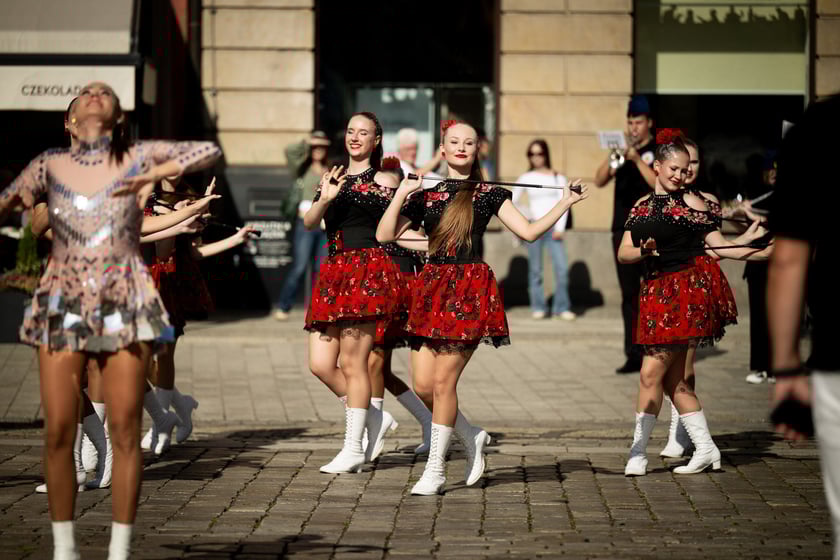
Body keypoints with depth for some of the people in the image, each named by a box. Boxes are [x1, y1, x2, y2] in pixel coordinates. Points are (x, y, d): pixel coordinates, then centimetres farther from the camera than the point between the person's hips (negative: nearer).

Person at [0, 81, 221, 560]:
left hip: (124, 307, -1)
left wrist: (155, 175, -14)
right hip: (63, 306, 1)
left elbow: (210, 151, -1)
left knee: (125, 430, -2)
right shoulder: (50, 165, 10)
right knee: (59, 431, -2)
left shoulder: (138, 158, 6)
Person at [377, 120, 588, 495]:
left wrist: (566, 202, -4)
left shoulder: (489, 195, 7)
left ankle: (435, 470, 2)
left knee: (443, 381, -8)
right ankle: (471, 436, 25)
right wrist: (401, 195, -2)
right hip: (432, 287, 4)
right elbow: (385, 236, 6)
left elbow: (529, 231, 1)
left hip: (469, 288, -4)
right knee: (423, 385, -1)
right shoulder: (426, 196, 13)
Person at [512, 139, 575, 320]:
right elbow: (512, 203, 12)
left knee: (562, 268, -11)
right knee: (535, 270, -2)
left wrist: (560, 228, -6)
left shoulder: (558, 178, 9)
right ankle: (538, 307, 4)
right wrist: (527, 216, 1)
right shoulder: (526, 179, 9)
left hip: (553, 228, 0)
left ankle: (561, 308, -6)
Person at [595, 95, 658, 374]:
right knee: (629, 295, 3)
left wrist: (637, 159, -20)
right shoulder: (623, 149, 14)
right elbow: (599, 181, 6)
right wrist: (611, 158, -11)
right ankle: (633, 354, 5)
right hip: (623, 230, 4)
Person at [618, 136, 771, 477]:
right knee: (673, 379, 8)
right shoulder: (642, 205, 15)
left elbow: (718, 246, -2)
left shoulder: (690, 203, 0)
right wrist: (643, 251, -13)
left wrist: (763, 253, -13)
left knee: (652, 372, -9)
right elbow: (623, 253, 8)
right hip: (655, 292, 6)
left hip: (685, 290, -6)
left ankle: (638, 453, -2)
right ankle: (705, 449, 17)